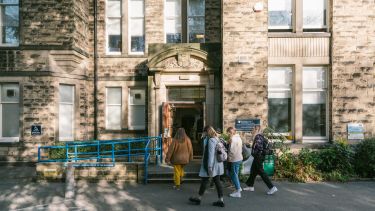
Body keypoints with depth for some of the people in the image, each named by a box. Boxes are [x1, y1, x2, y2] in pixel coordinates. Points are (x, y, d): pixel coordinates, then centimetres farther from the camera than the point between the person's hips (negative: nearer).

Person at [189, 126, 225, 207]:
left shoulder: (211, 140, -18)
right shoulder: (216, 139, 10)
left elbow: (211, 154, -22)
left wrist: (209, 166, -21)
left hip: (212, 165, -9)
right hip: (217, 165, 9)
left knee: (204, 181, 5)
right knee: (217, 182, 11)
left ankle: (198, 198, 19)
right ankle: (221, 200, 16)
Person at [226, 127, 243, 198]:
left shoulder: (232, 139, -18)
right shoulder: (239, 137, 10)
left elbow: (231, 150, -21)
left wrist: (229, 157, -8)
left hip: (234, 159, -9)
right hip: (239, 158, 9)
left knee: (234, 175, 1)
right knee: (235, 174, 21)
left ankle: (238, 192, 7)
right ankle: (238, 188, 30)